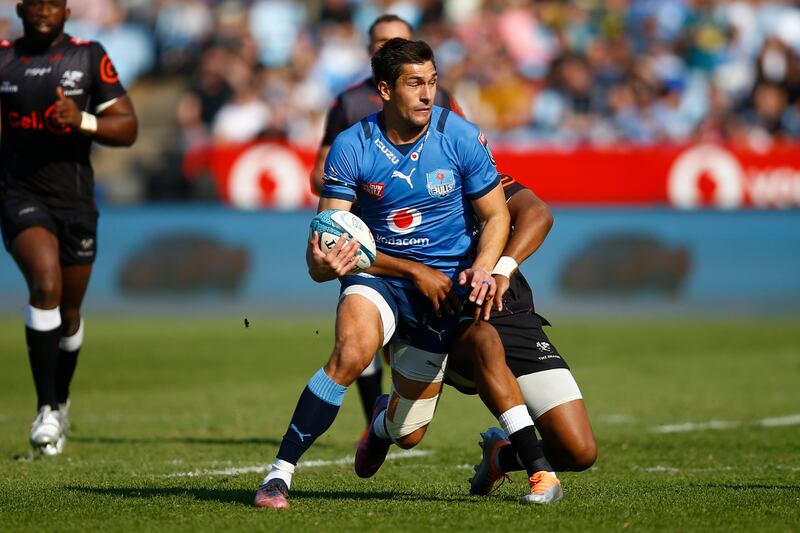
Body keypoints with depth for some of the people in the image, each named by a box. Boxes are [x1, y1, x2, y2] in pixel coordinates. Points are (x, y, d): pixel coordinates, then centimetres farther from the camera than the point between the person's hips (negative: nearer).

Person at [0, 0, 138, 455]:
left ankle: (61, 399, 39)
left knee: (69, 310, 13)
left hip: (75, 199, 1)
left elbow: (127, 128, -4)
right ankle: (46, 410, -18)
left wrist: (82, 121, -20)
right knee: (46, 284, -24)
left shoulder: (89, 59, -2)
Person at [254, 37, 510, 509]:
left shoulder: (461, 137, -11)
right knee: (351, 352, -36)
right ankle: (280, 473, -27)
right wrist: (323, 263, -38)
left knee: (407, 434, 7)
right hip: (378, 276, -1)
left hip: (445, 286, 1)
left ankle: (384, 419, 49)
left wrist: (482, 268, -21)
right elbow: (326, 237, -14)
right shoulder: (352, 147, -13)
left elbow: (496, 216, -1)